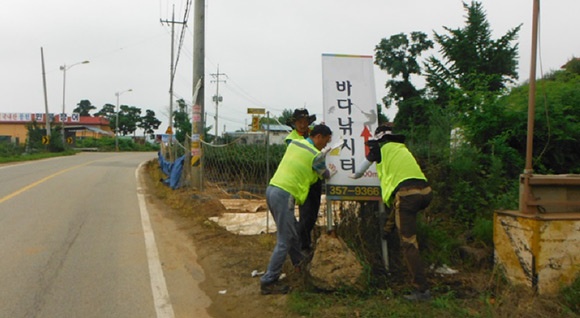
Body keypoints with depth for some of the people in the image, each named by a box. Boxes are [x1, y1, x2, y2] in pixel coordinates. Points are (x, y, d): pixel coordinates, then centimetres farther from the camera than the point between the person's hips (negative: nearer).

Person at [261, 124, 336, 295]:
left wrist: (323, 153, 34)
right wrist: (333, 172, 34)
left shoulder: (294, 143, 12)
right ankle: (268, 282, 0)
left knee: (292, 230, 25)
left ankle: (299, 261, 44)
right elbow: (325, 175, 13)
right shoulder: (315, 155, -6)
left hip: (272, 189, 9)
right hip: (285, 195, -9)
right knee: (284, 242, -3)